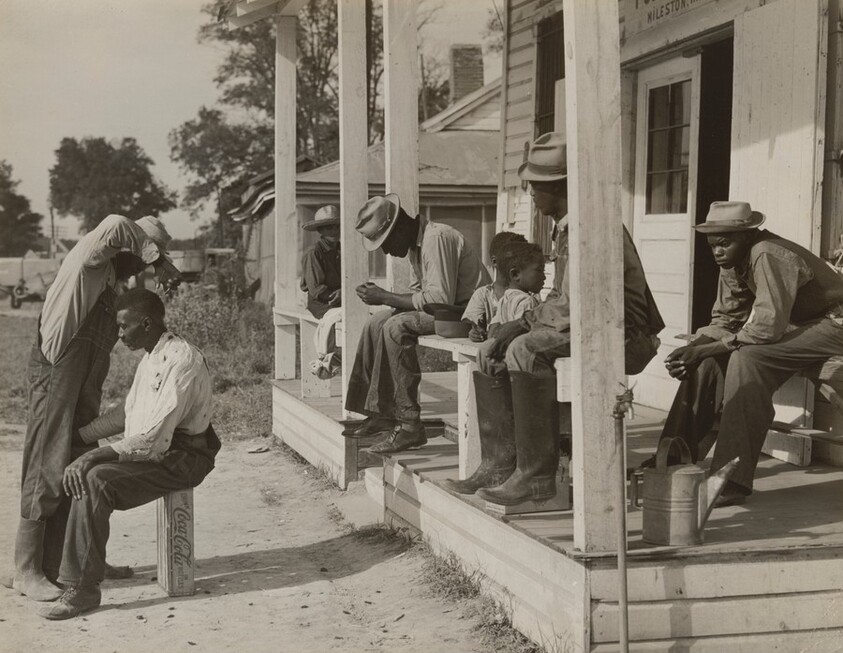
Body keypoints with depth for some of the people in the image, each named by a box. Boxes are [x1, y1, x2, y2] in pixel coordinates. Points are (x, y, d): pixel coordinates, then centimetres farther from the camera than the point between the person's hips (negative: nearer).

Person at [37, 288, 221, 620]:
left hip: (181, 459, -10)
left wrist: (98, 454, -24)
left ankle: (82, 589, -19)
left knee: (96, 481, -25)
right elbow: (126, 413, 23)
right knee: (78, 472, -4)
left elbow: (155, 440, -26)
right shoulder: (150, 359, 13)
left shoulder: (181, 361, -20)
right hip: (155, 452, 10)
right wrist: (77, 435, 14)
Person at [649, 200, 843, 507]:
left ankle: (733, 480, -30)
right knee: (707, 360, -6)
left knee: (747, 358, -30)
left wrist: (706, 349, -27)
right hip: (793, 325, 9)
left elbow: (768, 327, -31)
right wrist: (693, 348, -15)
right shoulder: (733, 262, 1)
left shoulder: (768, 256, -26)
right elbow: (724, 319, 5)